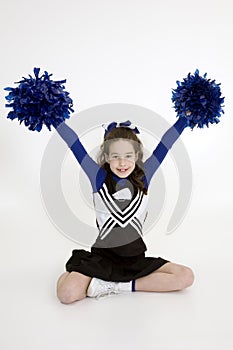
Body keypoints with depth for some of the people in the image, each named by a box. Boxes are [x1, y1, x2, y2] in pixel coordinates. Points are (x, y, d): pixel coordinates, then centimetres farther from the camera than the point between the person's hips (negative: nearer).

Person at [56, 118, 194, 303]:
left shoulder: (143, 176, 1)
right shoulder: (99, 177, -4)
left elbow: (167, 140, 3)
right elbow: (72, 140, -4)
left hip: (136, 258, 3)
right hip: (102, 256, -3)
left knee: (186, 276, -13)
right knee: (66, 293, -25)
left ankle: (120, 285, -8)